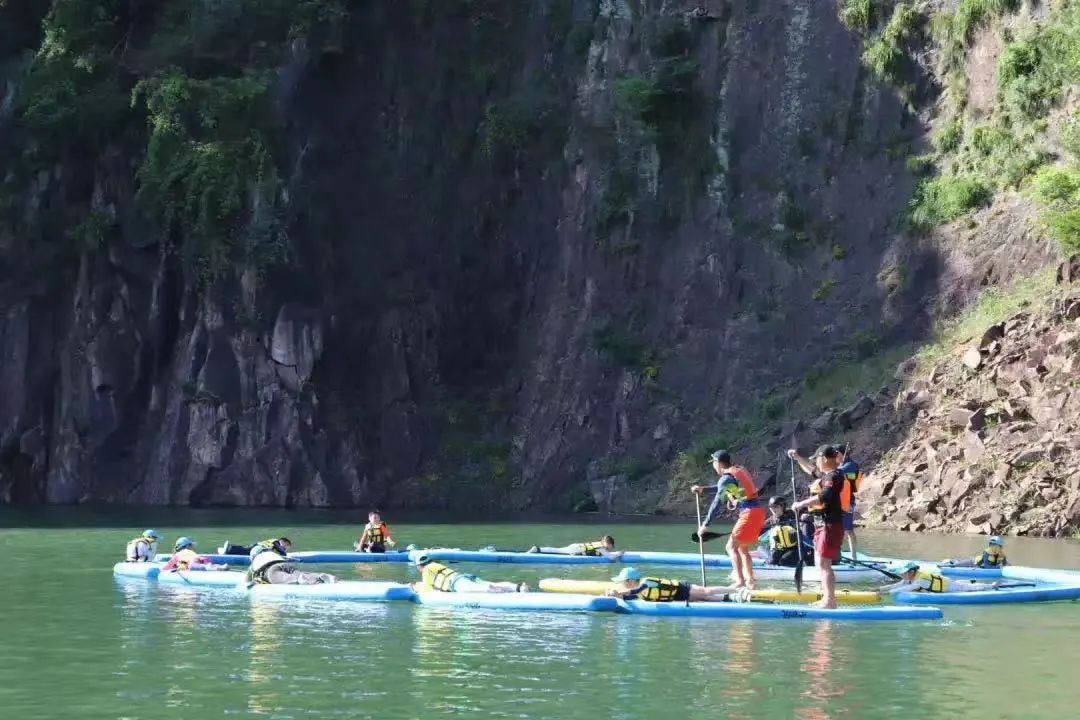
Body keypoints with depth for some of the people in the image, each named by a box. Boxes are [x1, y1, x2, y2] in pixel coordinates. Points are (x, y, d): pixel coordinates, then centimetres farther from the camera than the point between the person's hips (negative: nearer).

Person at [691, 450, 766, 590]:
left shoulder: (726, 478, -8)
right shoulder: (738, 470, 18)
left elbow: (717, 503, -8)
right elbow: (723, 489, 34)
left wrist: (705, 525, -4)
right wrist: (703, 490, 34)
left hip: (749, 513, -9)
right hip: (758, 511, 9)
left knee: (732, 546, -8)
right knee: (742, 548, 17)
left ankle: (740, 581, -18)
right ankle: (750, 581, 16)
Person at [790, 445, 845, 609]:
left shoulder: (834, 476, -15)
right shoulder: (826, 474, 15)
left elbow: (824, 496, -28)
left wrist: (802, 504, -22)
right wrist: (797, 458, 34)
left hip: (830, 525, -11)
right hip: (822, 525, 11)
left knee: (823, 563, -14)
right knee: (821, 563, 16)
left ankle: (830, 602, -15)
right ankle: (827, 598, 22)